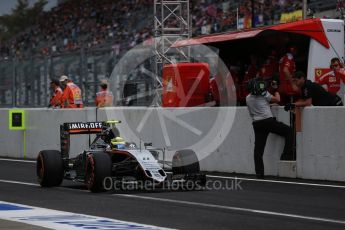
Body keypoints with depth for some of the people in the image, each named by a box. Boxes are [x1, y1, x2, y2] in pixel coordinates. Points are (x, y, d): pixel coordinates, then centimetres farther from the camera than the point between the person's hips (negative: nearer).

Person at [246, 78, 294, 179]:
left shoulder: (248, 98, 14)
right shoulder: (264, 94, 0)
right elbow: (277, 99, 7)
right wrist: (276, 91, 27)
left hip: (257, 124, 5)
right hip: (268, 121, -5)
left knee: (258, 148, 3)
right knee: (289, 131, 9)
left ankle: (259, 172, -1)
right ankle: (286, 155, 1)